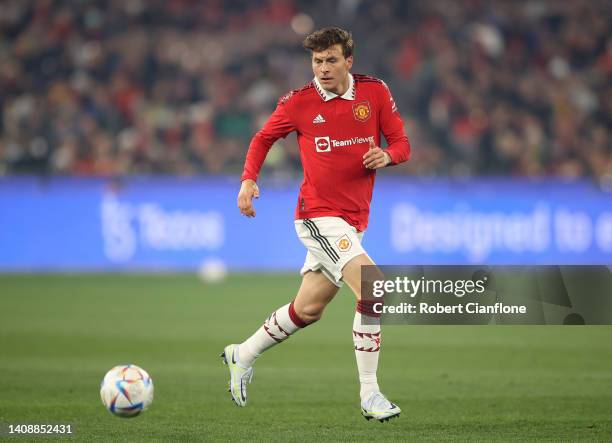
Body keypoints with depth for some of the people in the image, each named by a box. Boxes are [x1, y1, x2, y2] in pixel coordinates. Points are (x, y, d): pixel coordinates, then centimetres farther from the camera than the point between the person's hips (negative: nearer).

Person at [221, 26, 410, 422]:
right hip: (318, 215, -5)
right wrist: (249, 180, -2)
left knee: (309, 309, 15)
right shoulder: (299, 102, -4)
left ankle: (243, 356, 37)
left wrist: (387, 155, -16)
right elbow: (263, 138, 12)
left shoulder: (375, 92, 2)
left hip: (354, 219, 5)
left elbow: (402, 144, 6)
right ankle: (369, 394, -15)